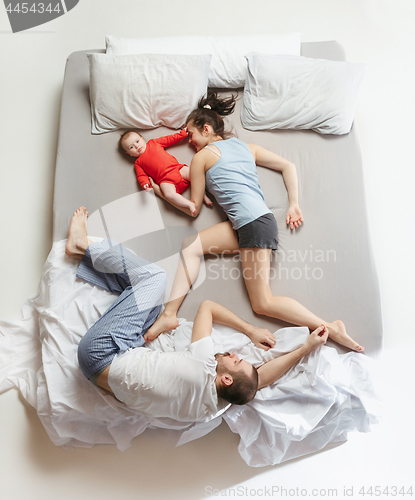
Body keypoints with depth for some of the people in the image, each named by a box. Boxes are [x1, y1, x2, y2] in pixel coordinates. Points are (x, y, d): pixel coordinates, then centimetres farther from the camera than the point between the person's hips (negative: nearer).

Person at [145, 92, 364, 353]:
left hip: (254, 223, -9)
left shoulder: (201, 157, 6)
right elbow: (288, 166, 20)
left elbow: (194, 208, 11)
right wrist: (294, 205, 17)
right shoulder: (246, 147, 24)